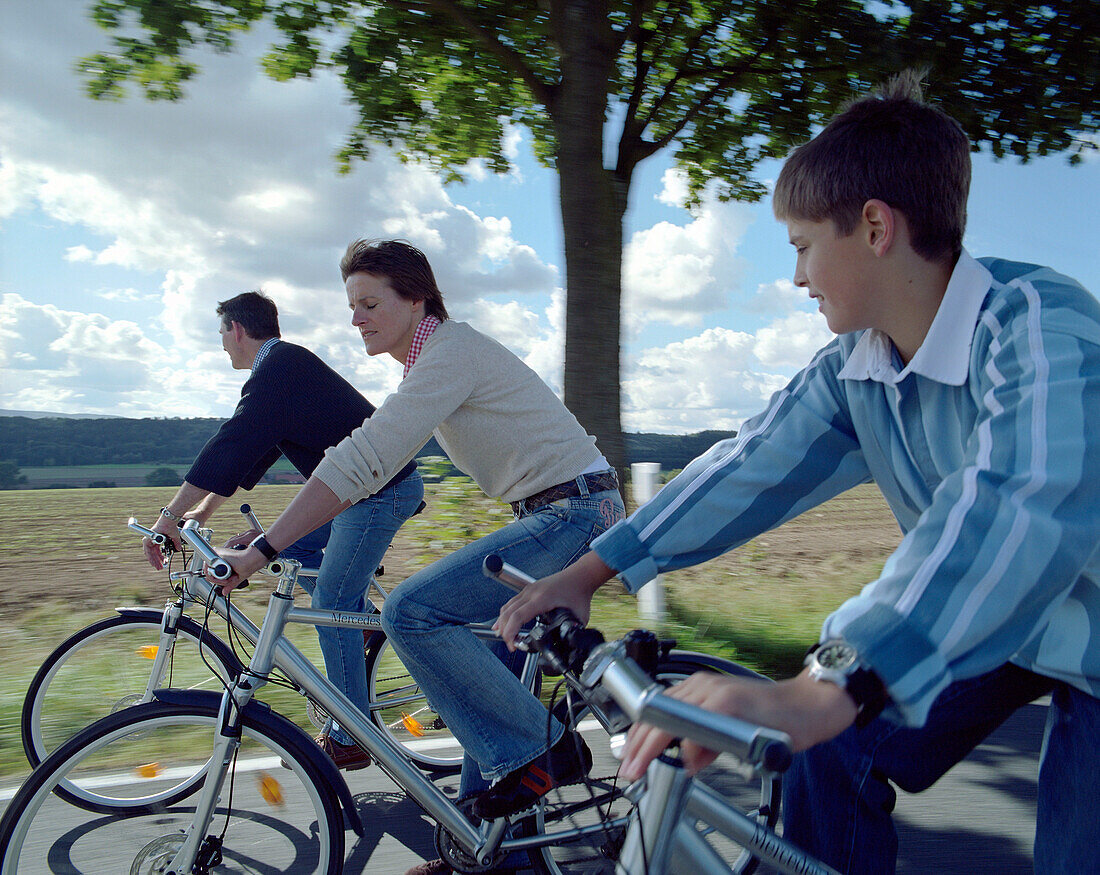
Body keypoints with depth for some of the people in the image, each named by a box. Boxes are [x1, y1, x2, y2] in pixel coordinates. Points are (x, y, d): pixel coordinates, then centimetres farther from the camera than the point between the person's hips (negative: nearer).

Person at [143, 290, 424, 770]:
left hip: (381, 490, -10)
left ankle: (349, 739, 2)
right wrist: (200, 514, 20)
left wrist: (170, 518, -20)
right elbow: (248, 455, 22)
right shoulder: (286, 365, 19)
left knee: (331, 604, -7)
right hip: (360, 487, 10)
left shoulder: (279, 366, -13)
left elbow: (231, 447, -22)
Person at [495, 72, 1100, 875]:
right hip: (966, 619, 6)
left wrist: (823, 691, -60)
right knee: (832, 760, -3)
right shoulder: (853, 369, -8)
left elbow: (1026, 507, -48)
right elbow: (750, 469, -7)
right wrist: (587, 572, -11)